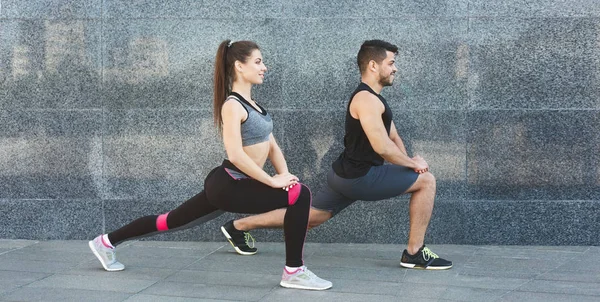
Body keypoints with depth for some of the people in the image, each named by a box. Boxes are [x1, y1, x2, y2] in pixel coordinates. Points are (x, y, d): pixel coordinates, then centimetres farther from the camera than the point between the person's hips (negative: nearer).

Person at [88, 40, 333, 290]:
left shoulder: (251, 104, 13)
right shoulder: (232, 106, -16)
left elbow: (271, 145, 13)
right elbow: (236, 155, -26)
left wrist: (284, 175, -4)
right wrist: (273, 181, -22)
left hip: (226, 185, 10)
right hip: (229, 185, -10)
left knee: (172, 221, 18)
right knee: (300, 195, -18)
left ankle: (108, 241, 31)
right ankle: (294, 272, -11)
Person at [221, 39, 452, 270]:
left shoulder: (373, 98, 17)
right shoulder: (366, 99, -18)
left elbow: (394, 138, 19)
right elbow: (382, 147, -25)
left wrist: (408, 163, 2)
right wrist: (412, 164, -13)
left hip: (347, 174, 10)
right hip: (359, 177, -10)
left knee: (308, 217, 16)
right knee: (426, 181, -7)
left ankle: (239, 226, 20)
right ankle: (415, 253, -1)